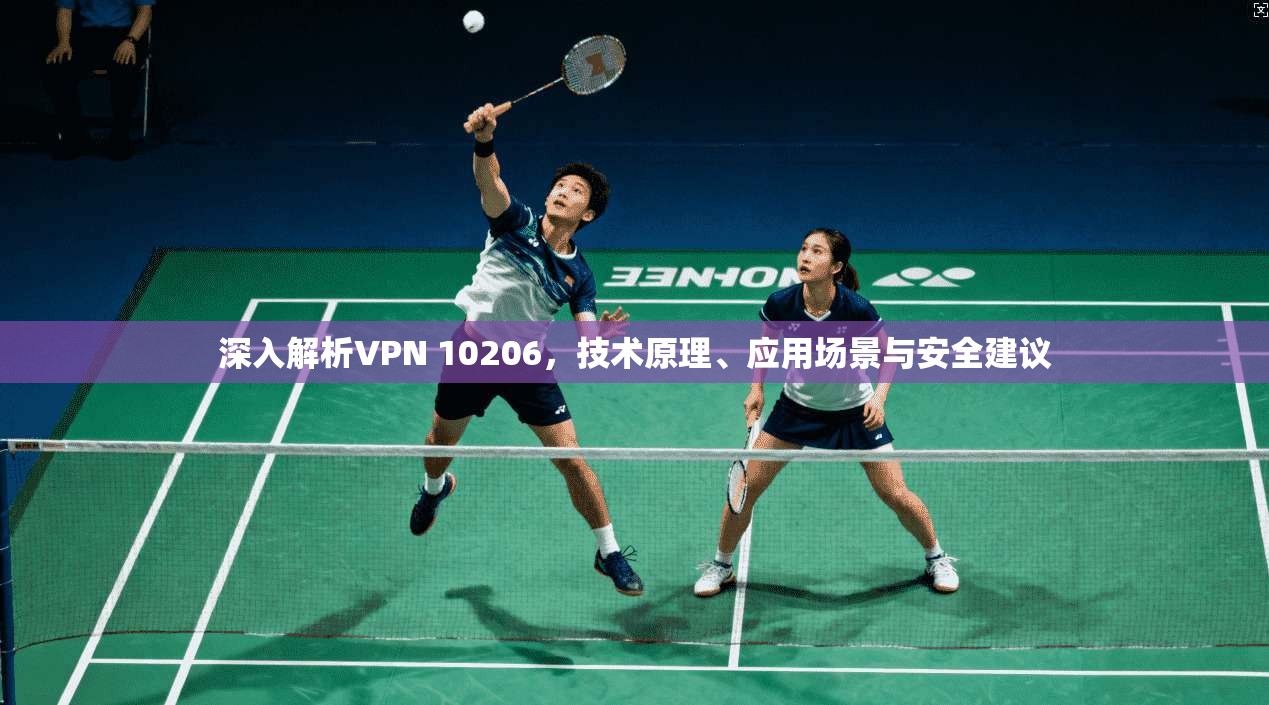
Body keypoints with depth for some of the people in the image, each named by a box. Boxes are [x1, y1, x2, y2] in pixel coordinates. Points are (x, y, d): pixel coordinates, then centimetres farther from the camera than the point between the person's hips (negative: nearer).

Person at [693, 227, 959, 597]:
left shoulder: (856, 309, -27)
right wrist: (757, 389, -7)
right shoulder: (781, 304, -20)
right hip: (797, 406, 2)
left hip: (855, 411, -2)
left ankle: (936, 558, 27)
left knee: (897, 496, 0)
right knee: (746, 486, -4)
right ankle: (721, 566, 18)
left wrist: (879, 396, -27)